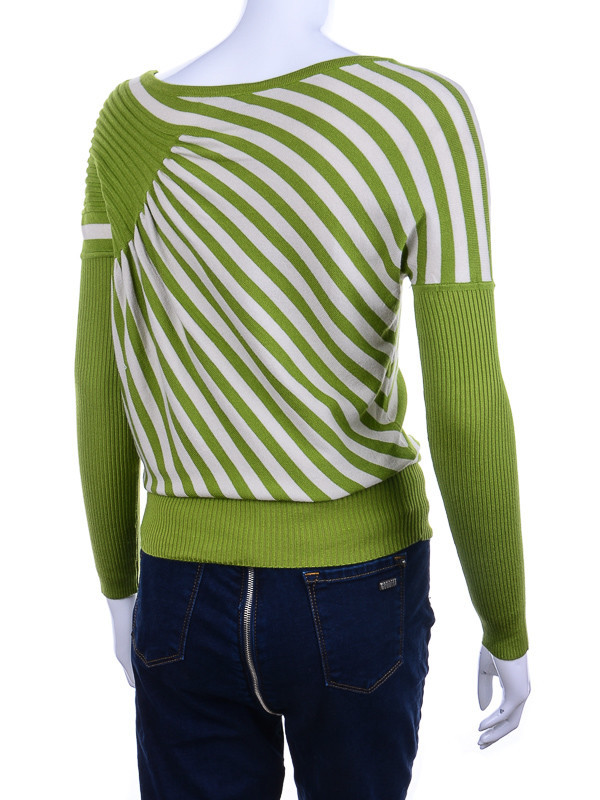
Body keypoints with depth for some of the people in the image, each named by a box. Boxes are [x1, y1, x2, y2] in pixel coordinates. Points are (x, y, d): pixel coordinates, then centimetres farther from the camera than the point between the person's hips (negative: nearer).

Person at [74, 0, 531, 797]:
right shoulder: (427, 116, -17)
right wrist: (509, 633, -1)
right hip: (353, 596, -1)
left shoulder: (130, 121, -6)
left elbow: (101, 381, -2)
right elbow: (469, 419, -18)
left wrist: (119, 586, 14)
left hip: (193, 598, 2)